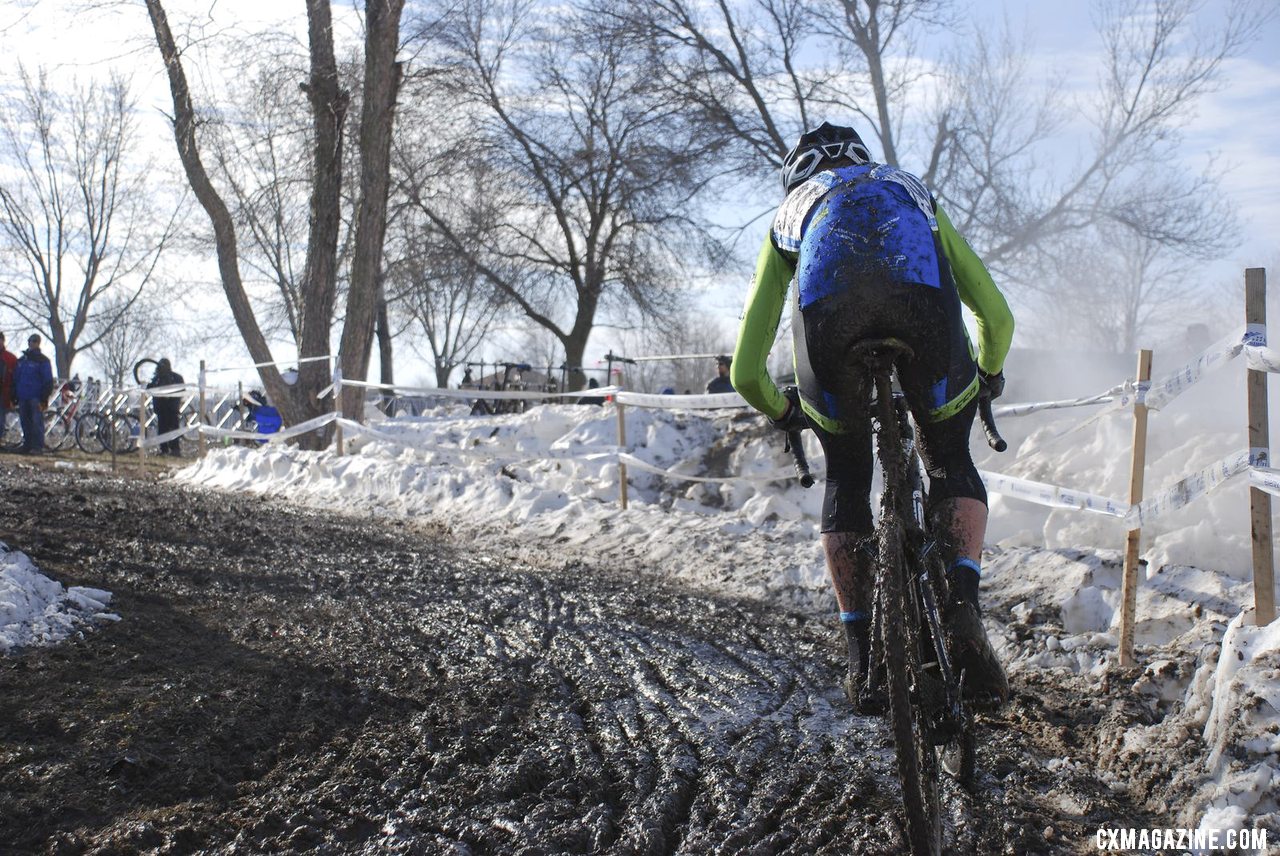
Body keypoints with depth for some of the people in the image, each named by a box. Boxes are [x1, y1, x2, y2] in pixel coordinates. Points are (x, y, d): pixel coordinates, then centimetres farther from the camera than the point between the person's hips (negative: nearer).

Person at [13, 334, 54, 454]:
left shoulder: (42, 360, 2)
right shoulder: (21, 360, 19)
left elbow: (48, 381, -4)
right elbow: (15, 379, 21)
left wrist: (44, 399, -11)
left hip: (36, 398, -6)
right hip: (23, 398, 6)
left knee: (37, 422, -10)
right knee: (26, 424, 5)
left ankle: (38, 447, -11)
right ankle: (27, 446, 11)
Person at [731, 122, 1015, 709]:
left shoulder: (789, 215, 40)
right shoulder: (914, 193, 43)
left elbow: (745, 372, 36)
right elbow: (997, 315, 40)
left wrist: (783, 412, 57)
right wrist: (988, 376, 60)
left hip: (827, 309, 0)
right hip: (923, 297, 0)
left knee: (847, 479, 22)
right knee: (950, 462, 23)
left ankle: (862, 657, 17)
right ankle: (963, 603, -1)